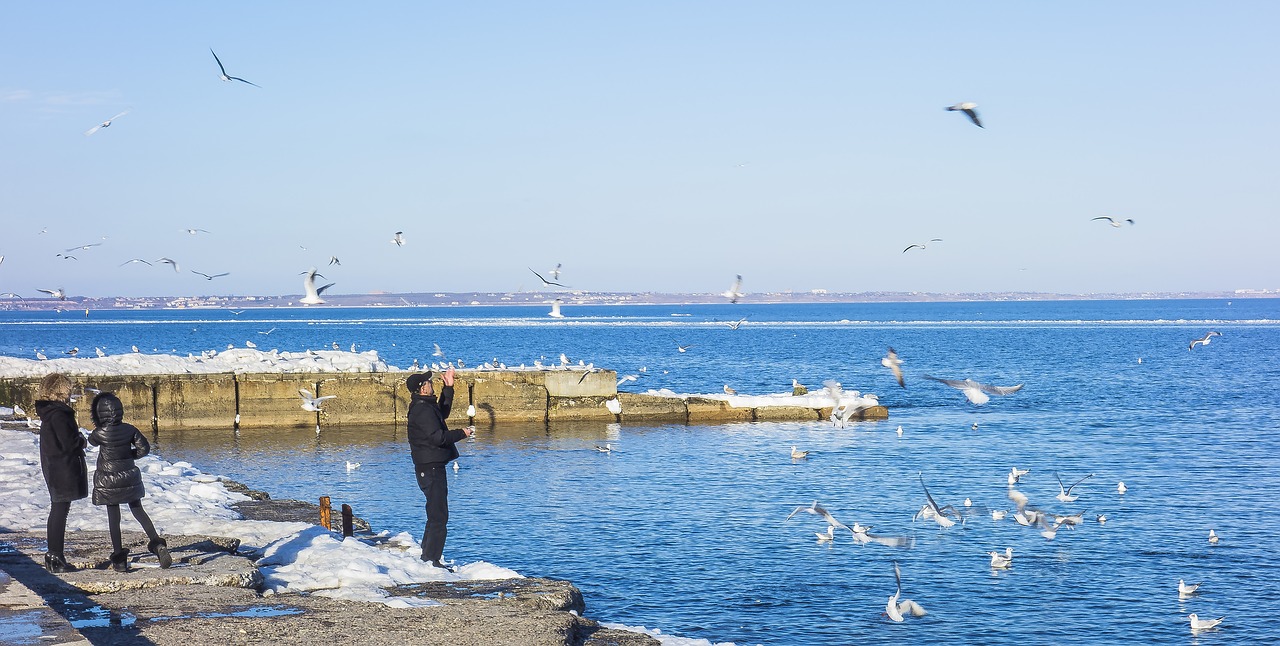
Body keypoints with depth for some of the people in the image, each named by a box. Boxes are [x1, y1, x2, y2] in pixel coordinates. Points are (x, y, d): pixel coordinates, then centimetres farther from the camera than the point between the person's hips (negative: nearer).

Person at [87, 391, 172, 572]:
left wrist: (99, 425, 11)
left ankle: (119, 558, 8)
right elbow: (144, 448, -4)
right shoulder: (130, 429, -9)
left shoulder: (100, 433, -17)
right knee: (138, 511, 17)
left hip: (108, 481, -3)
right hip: (130, 477, 3)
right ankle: (157, 544, 3)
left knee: (113, 517, 6)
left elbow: (91, 441, 6)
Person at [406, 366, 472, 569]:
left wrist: (448, 388, 32)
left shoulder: (425, 406, 15)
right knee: (439, 516, -10)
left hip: (431, 468, 11)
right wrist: (461, 434, -11)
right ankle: (431, 559, -10)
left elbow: (443, 412, 35)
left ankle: (426, 556, 25)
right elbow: (438, 437, -24)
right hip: (431, 468, -11)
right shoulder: (423, 410, -17)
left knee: (436, 514, 19)